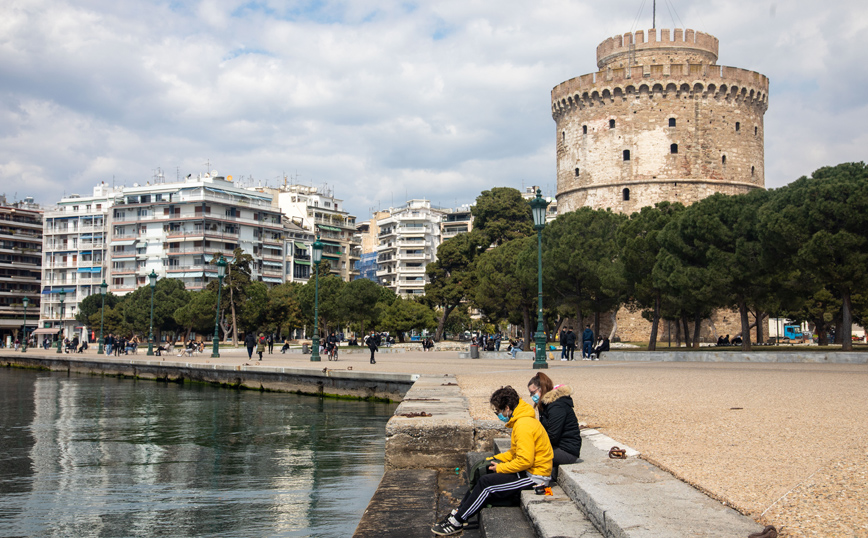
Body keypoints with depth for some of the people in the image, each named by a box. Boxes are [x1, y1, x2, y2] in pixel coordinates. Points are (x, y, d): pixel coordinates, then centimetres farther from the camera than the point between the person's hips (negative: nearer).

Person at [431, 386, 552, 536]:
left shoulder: (524, 426, -22)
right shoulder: (520, 420, 11)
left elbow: (525, 460, -26)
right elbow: (516, 452, 20)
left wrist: (500, 468, -15)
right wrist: (496, 459, 9)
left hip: (535, 476, -10)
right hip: (529, 471, 10)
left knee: (486, 483, -14)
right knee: (481, 472, 6)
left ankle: (456, 523, -5)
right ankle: (458, 512, 6)